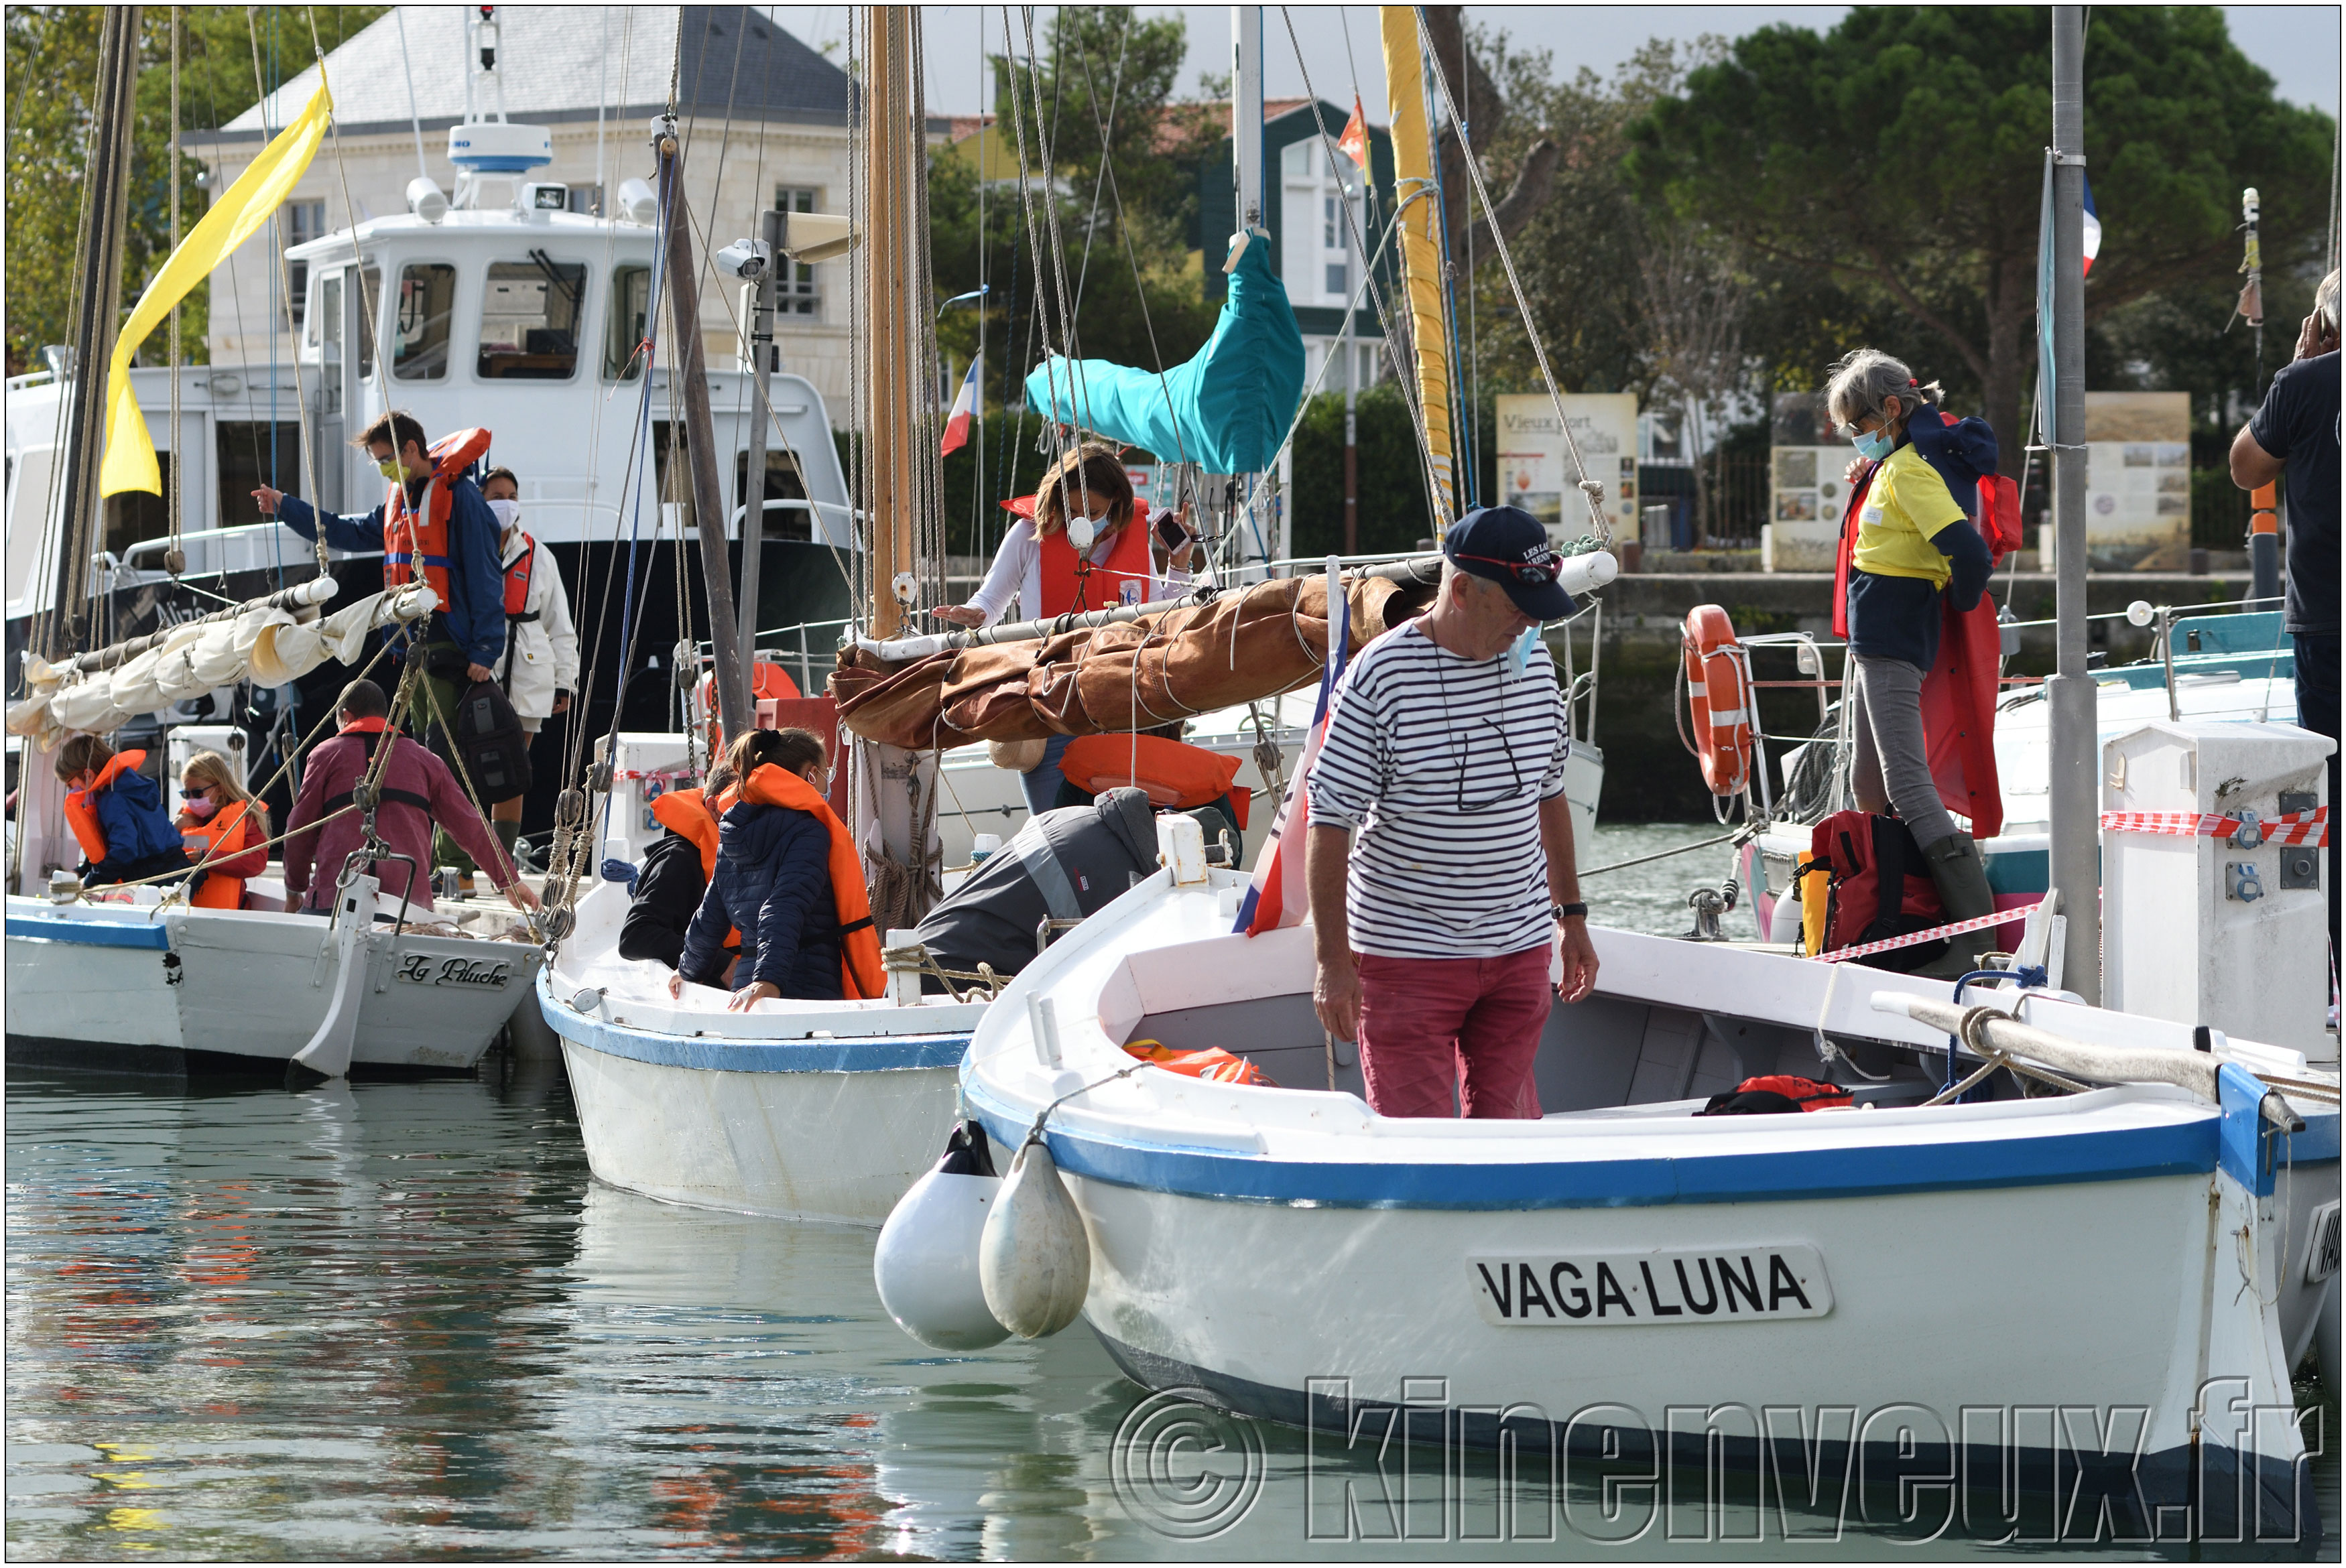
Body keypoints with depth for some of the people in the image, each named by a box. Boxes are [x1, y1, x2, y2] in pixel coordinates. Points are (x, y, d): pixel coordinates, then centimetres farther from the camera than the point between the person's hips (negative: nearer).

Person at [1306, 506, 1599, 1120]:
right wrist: (1332, 958, -14)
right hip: (1406, 953, -5)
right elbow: (1330, 823, -11)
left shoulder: (1535, 662, 6)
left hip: (1520, 949, 5)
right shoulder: (1380, 676, -13)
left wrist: (1570, 913, 20)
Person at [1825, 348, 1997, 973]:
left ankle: (1976, 939, -20)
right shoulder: (1895, 463, 13)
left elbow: (1968, 552, -27)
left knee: (1907, 783, -15)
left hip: (1892, 641, -11)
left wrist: (1960, 603, -11)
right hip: (1875, 639, 11)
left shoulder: (1909, 470, -18)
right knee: (1869, 785, 16)